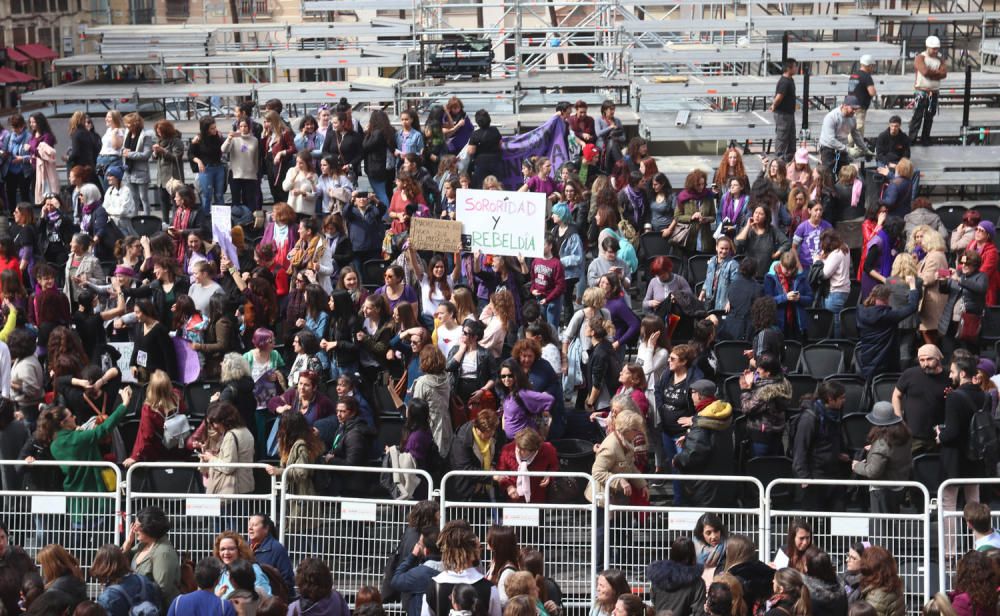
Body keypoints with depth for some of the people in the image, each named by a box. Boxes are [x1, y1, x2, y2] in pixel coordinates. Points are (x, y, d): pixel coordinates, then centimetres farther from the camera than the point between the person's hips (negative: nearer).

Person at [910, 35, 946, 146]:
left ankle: (925, 139, 16)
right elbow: (925, 71, -23)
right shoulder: (920, 58, -7)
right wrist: (936, 72, -9)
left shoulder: (940, 59, 9)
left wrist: (930, 73, -15)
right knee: (917, 115, -8)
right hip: (921, 91, -5)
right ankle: (911, 139, -6)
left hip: (934, 92, 5)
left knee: (929, 117, 9)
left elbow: (944, 74, -6)